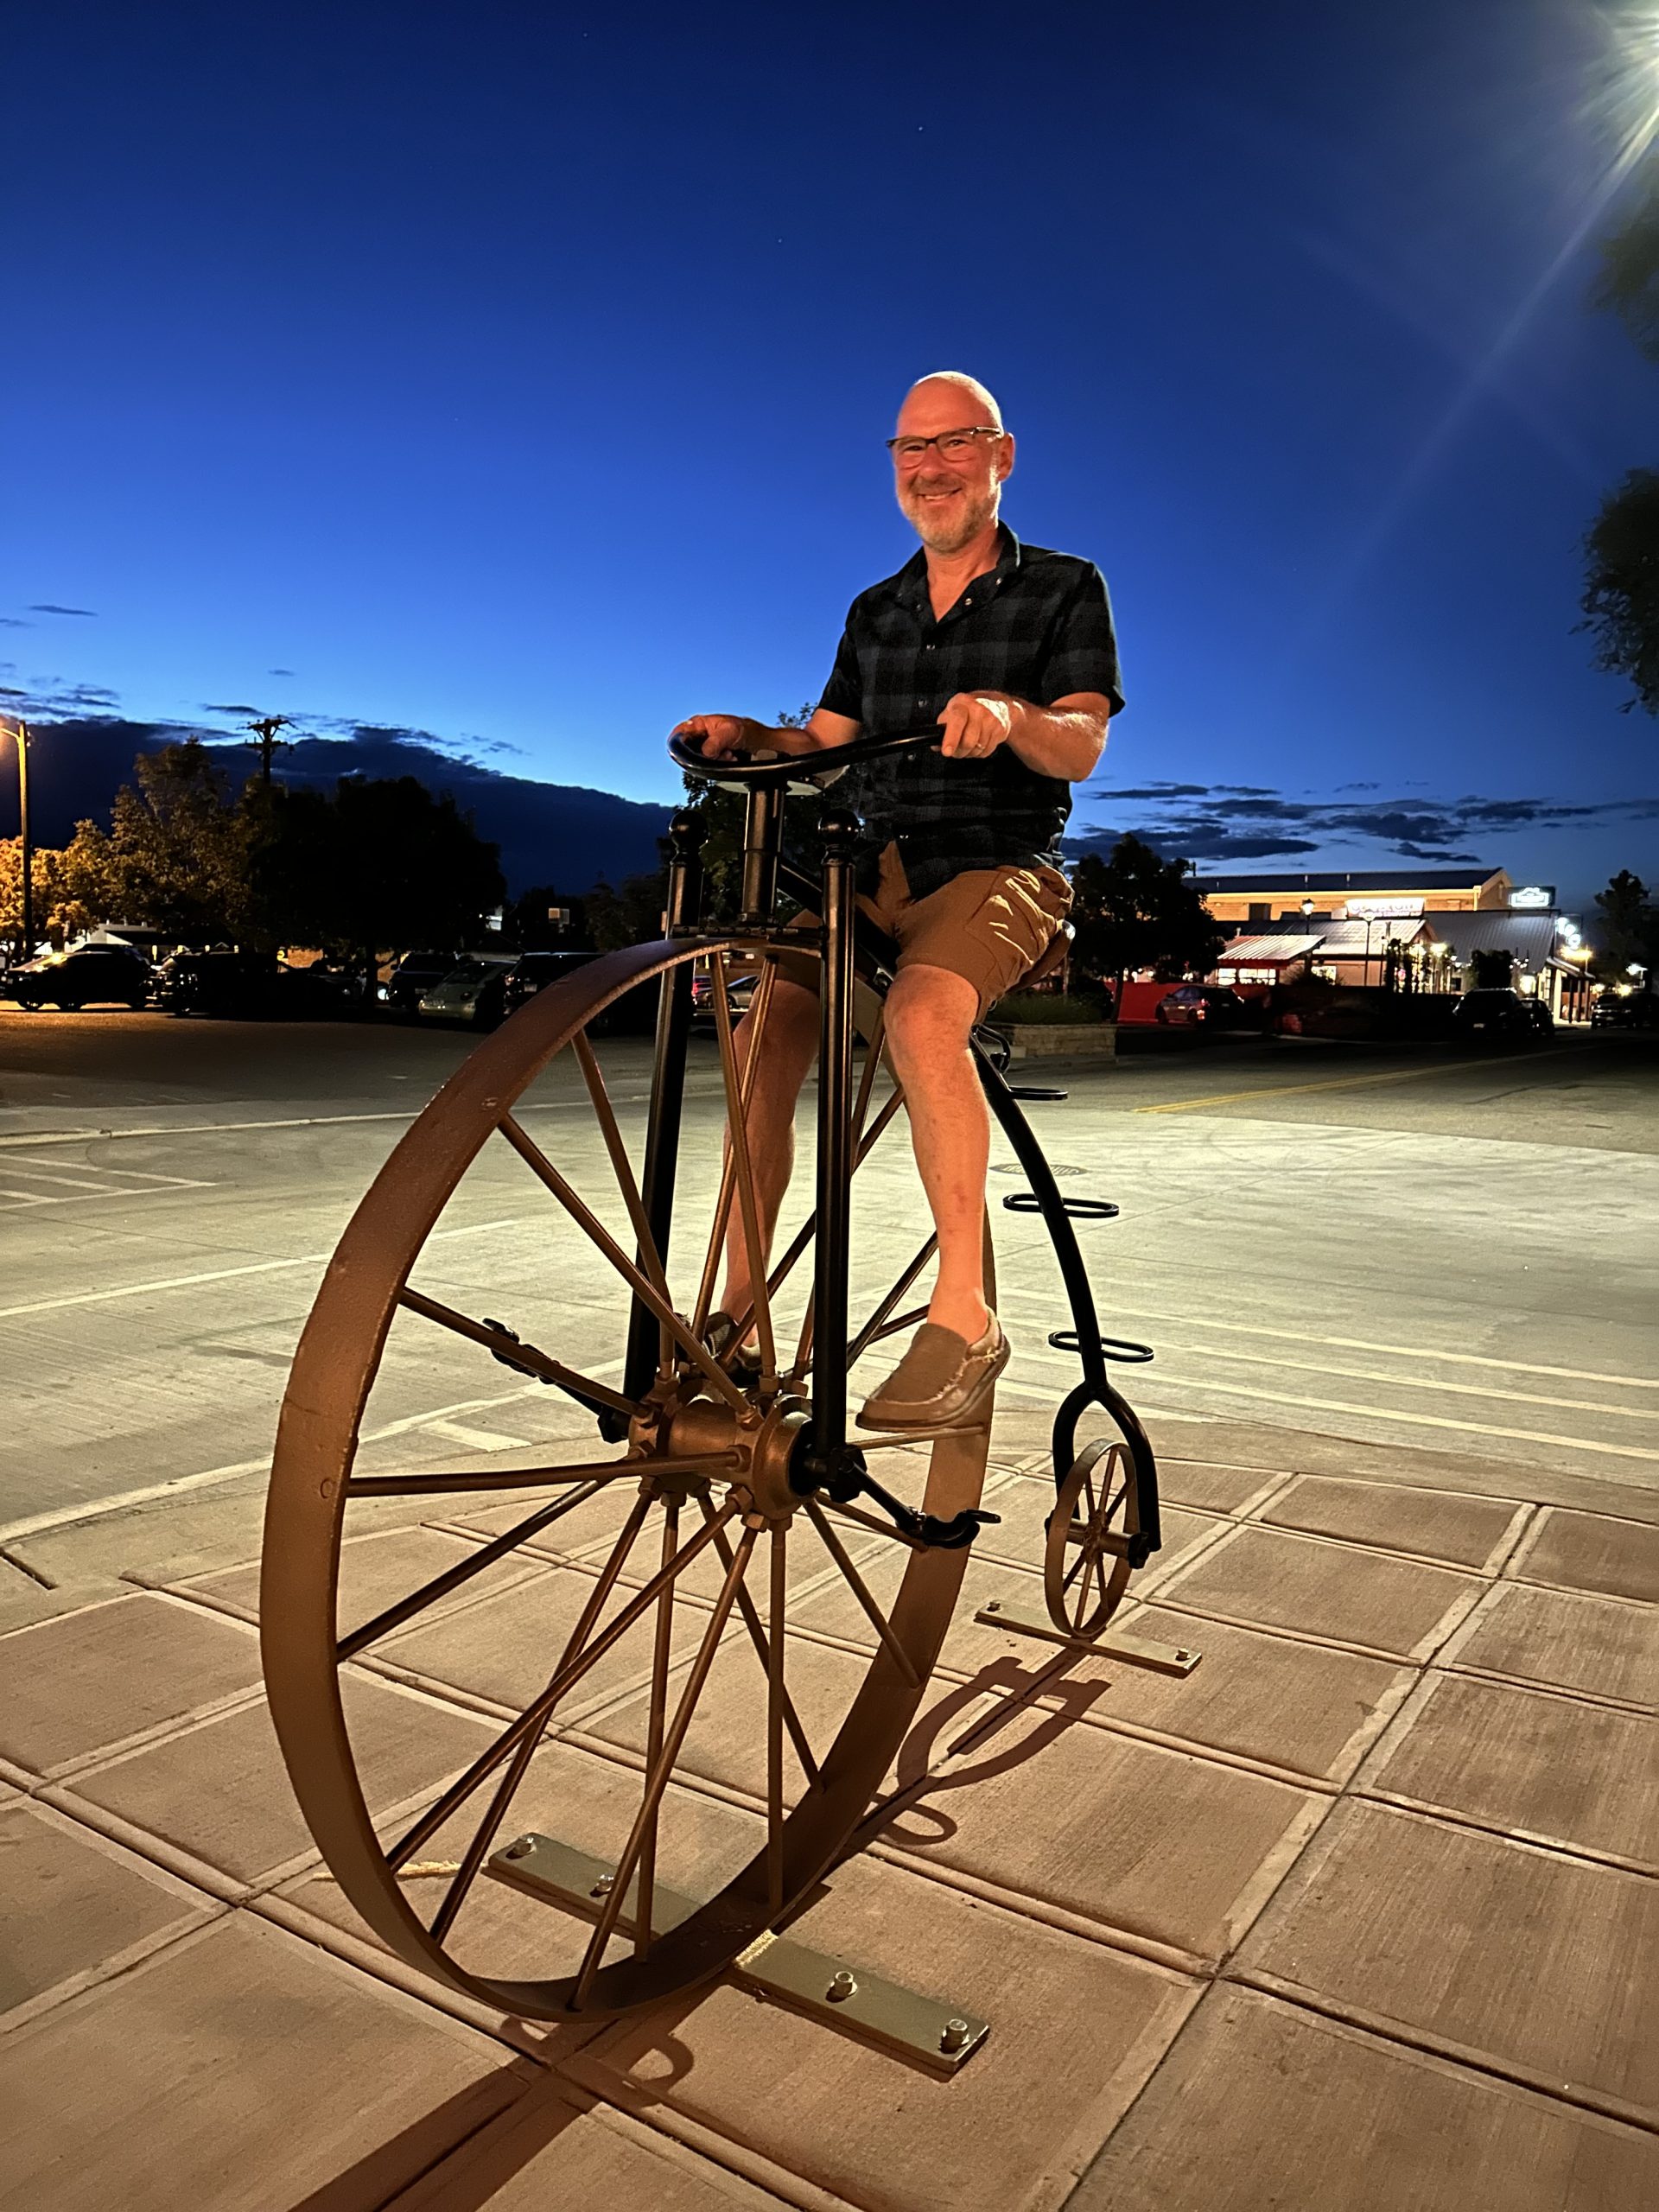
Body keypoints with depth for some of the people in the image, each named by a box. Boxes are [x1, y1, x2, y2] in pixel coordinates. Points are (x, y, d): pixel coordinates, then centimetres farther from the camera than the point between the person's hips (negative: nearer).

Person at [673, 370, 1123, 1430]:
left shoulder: (1065, 588, 6)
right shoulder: (876, 612, 21)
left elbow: (1081, 745, -8)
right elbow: (826, 749, 14)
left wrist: (1008, 713, -30)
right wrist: (747, 734, -6)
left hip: (1000, 873, -5)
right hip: (878, 873, 5)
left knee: (922, 1014, -35)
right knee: (763, 1018, -17)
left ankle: (964, 1316, -28)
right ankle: (739, 1305, -9)